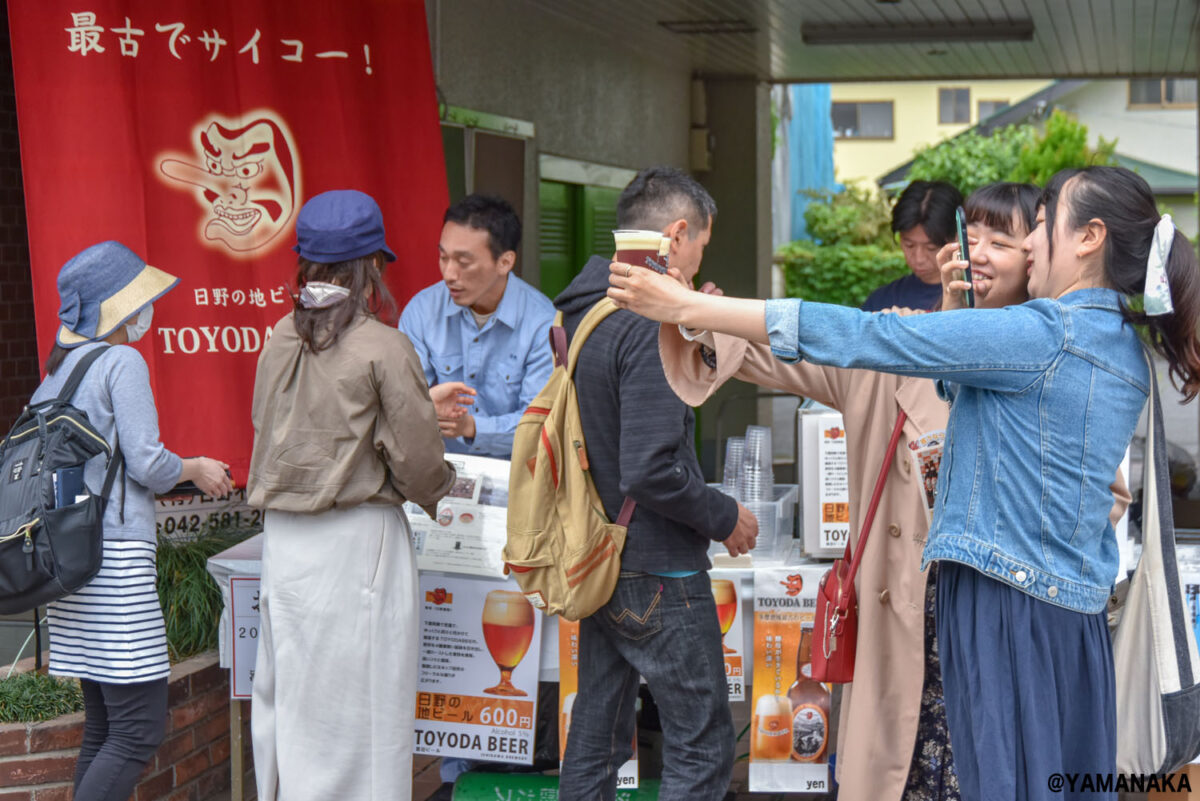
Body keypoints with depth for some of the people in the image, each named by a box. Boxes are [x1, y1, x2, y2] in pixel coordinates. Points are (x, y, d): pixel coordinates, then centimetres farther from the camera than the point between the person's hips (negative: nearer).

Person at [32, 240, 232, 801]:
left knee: (102, 727, 12)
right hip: (115, 555, -9)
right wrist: (196, 470, 7)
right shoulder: (122, 362, -7)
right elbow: (147, 462, -13)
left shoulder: (57, 370, 16)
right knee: (140, 729, -7)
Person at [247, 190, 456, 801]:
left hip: (283, 537, 6)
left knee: (286, 685, 14)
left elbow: (267, 427, 12)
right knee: (360, 694, 2)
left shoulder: (279, 339, 4)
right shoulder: (383, 348, -12)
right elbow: (415, 455, -11)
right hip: (359, 538, -6)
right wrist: (439, 491, 12)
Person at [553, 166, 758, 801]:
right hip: (658, 574, -9)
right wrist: (726, 517, -9)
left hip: (597, 563, 9)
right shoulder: (651, 325, -20)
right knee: (701, 749, 0)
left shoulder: (579, 312, 8)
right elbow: (651, 471, -25)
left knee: (595, 737, 17)